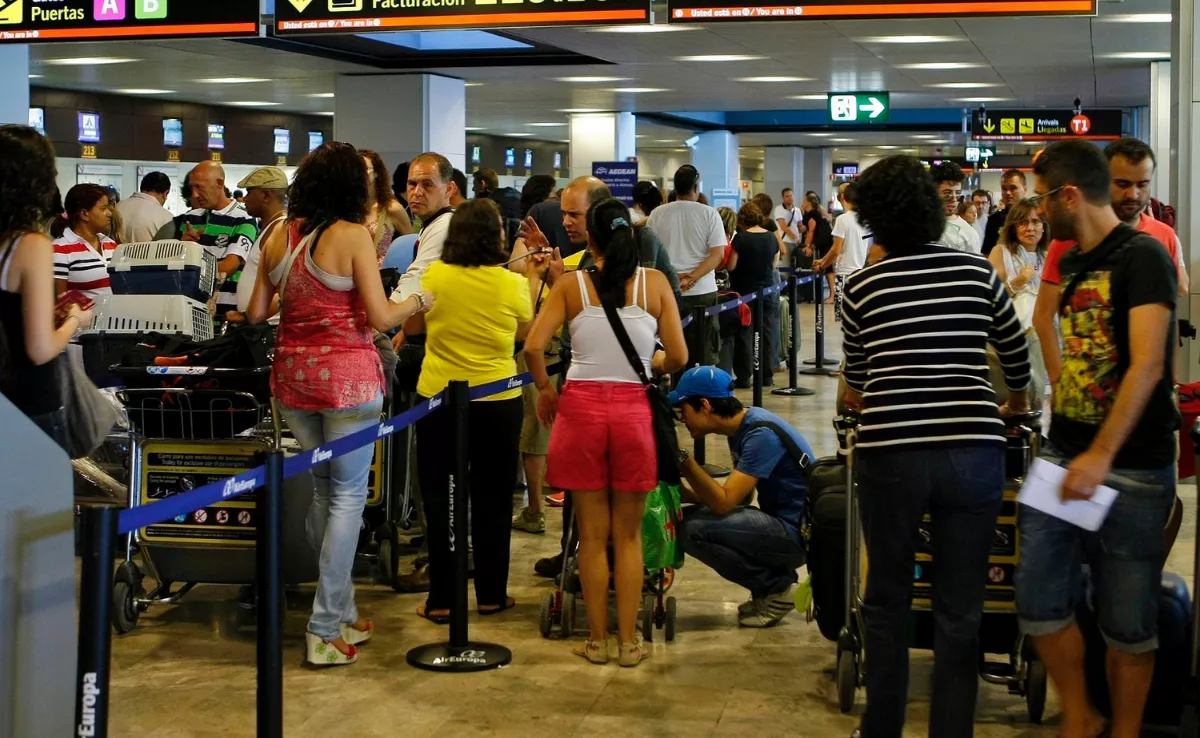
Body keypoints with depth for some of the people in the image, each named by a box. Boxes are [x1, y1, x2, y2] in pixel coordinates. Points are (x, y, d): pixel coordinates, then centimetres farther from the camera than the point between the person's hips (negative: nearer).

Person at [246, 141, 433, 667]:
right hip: (346, 377, -6)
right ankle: (326, 631, 0)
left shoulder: (279, 236, 5)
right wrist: (419, 301, 5)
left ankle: (341, 613, 24)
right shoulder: (352, 235, -11)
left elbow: (256, 313, 9)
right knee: (348, 495, 1)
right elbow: (380, 317, -13)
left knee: (323, 489, 16)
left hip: (293, 376, 6)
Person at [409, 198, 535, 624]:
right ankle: (491, 594, 20)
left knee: (440, 499, 9)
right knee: (492, 500, 13)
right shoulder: (511, 283, -9)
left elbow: (415, 327, 6)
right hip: (497, 402, 0)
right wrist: (531, 277, 17)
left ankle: (441, 599, 10)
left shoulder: (433, 276, -9)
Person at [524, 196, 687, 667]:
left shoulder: (571, 285, 0)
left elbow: (533, 347, -10)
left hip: (581, 406, 0)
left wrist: (545, 390, 7)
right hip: (633, 407, 0)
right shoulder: (655, 283, 0)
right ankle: (628, 641, 13)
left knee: (592, 534, 9)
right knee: (628, 536, 10)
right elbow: (678, 357, -2)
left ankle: (597, 640, 16)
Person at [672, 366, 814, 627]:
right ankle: (777, 578, 8)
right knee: (684, 518, 5)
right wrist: (682, 491, -1)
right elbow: (735, 498, 11)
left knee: (694, 529, -21)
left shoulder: (761, 434, -21)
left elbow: (724, 502, -24)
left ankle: (777, 588, -4)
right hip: (781, 523, 10)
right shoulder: (742, 427, 7)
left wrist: (683, 460, -22)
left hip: (798, 533, -10)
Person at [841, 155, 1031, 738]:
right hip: (973, 450, 1)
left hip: (890, 455, 0)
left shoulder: (862, 286, 1)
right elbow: (1016, 353, 18)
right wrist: (1015, 401, 40)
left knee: (886, 600, 16)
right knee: (960, 611, 9)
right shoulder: (977, 272, 3)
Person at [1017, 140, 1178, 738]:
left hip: (1131, 467, -7)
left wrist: (1101, 456, -25)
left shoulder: (1142, 257, -11)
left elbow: (1148, 366, -20)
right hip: (1062, 455, 7)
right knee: (1040, 602, 4)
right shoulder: (1071, 262, 13)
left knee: (1127, 621, 3)